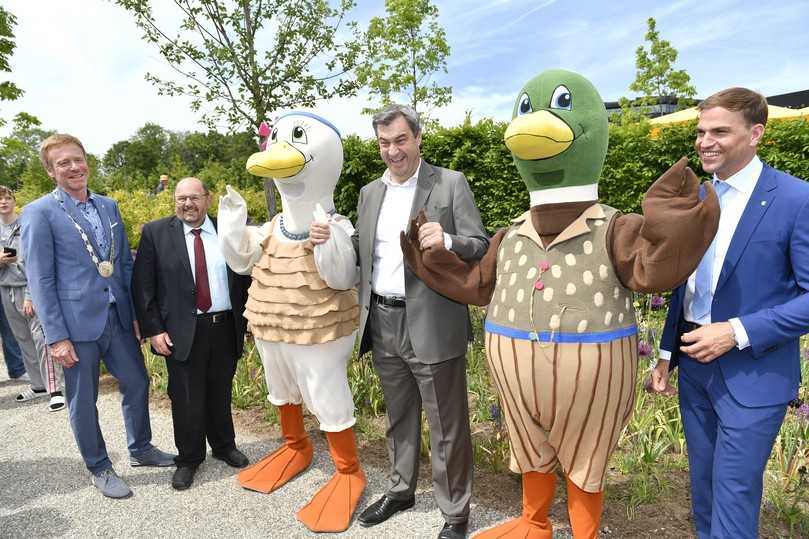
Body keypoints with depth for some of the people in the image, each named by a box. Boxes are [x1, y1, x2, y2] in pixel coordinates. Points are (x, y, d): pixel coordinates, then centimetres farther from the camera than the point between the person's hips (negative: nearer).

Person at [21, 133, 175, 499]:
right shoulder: (39, 212, -8)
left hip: (119, 318, 5)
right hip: (76, 323, -5)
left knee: (137, 383, 15)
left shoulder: (108, 206, 9)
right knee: (83, 401, 10)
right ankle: (99, 468, 29)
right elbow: (40, 280, -10)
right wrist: (56, 337, -13)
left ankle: (141, 449, 37)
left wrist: (137, 313, 8)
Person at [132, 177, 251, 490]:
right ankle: (188, 458, 29)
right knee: (186, 398, 8)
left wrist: (247, 320, 4)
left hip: (226, 327, 2)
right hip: (182, 332, -2)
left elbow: (244, 277, 7)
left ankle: (224, 446, 37)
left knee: (220, 393, 16)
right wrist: (153, 330, -7)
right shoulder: (155, 233, -2)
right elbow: (142, 286, -2)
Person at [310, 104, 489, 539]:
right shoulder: (369, 192, 11)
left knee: (446, 425, 8)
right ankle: (400, 490, 43)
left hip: (431, 326, -5)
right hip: (382, 323, 6)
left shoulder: (451, 183, -5)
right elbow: (362, 252, 14)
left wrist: (447, 240, -29)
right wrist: (329, 240, -4)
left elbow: (480, 247, -9)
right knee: (398, 416, 22)